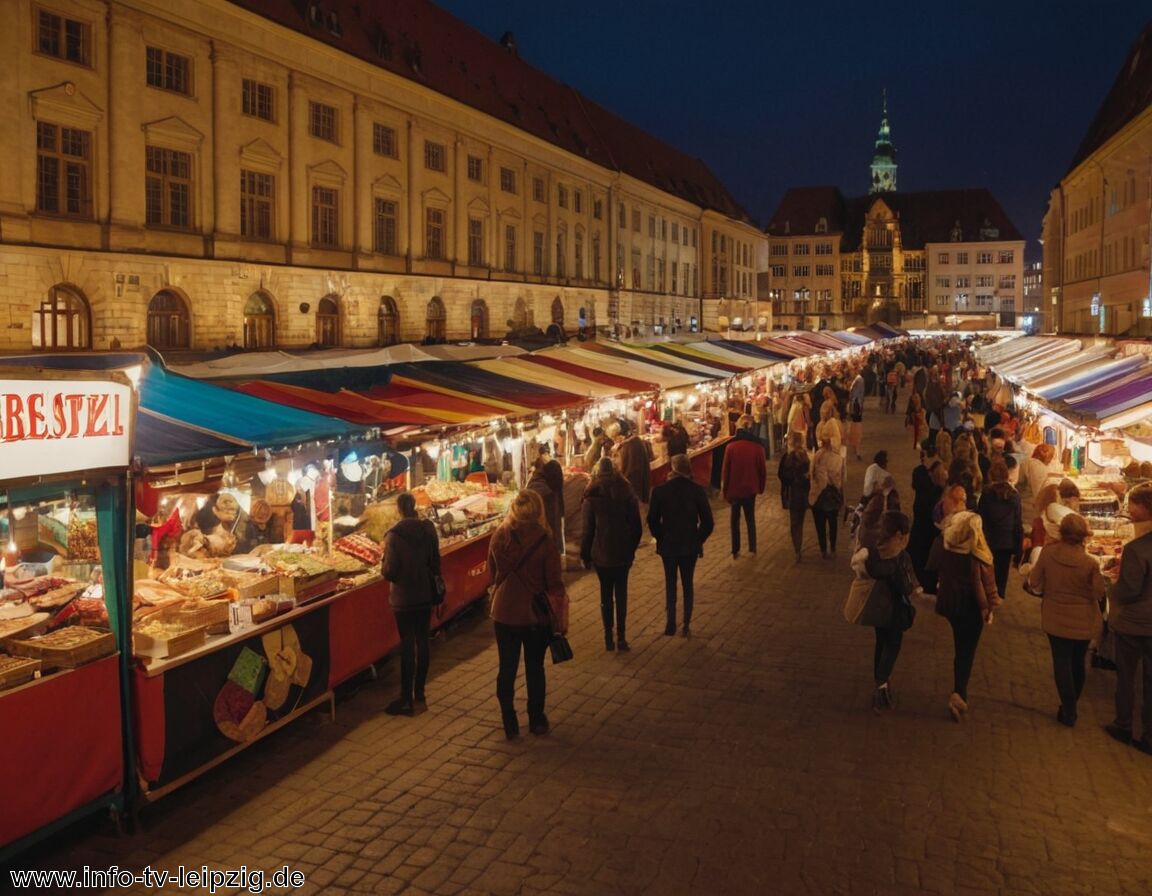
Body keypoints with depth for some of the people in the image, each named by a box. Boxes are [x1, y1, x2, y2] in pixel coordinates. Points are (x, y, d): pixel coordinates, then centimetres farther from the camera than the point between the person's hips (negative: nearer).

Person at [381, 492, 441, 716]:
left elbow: (389, 571, -16)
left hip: (403, 598, -4)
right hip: (425, 595, 4)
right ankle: (419, 695, 20)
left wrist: (383, 562, 3)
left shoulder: (394, 535, -16)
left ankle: (406, 700, 9)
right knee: (422, 642, 11)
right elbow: (435, 563, 6)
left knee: (407, 645, 2)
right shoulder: (428, 529, -2)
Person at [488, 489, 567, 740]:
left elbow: (492, 574, 5)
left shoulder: (498, 536, -7)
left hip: (504, 613, 2)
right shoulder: (544, 540, -15)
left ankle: (509, 725, 16)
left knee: (507, 669, 11)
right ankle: (537, 721, 25)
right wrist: (561, 618, -3)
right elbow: (554, 583, -12)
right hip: (536, 615, -1)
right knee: (535, 668, 14)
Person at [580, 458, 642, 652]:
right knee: (621, 594, 8)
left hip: (601, 555, -1)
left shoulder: (592, 497, -8)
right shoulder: (627, 494, -3)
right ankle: (621, 638, 4)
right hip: (623, 554, 1)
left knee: (606, 595, 8)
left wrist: (585, 555, 3)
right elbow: (637, 527, 1)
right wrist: (631, 549, 12)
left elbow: (588, 529, -6)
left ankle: (609, 639, 10)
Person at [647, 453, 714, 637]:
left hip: (668, 545, 0)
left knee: (670, 583, 14)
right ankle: (686, 625, 14)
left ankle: (670, 623, 13)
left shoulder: (659, 491, -10)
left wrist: (660, 538, 10)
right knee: (688, 583, 13)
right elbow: (707, 522, -8)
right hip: (690, 546, 0)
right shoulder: (697, 491, -10)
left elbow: (652, 520, -5)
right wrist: (699, 540, 6)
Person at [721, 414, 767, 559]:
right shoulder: (757, 447, -9)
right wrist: (760, 487, 12)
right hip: (750, 489, 1)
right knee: (750, 519, 16)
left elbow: (725, 470, -8)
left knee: (735, 520, 12)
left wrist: (724, 489, 3)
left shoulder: (731, 446, -13)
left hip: (734, 489, -1)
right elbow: (762, 469, -2)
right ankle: (752, 549, 18)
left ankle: (735, 551, 14)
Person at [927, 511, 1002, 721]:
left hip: (949, 603, 4)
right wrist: (991, 605, -5)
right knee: (967, 651, 4)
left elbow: (933, 569, 3)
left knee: (961, 645, 24)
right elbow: (987, 580, -14)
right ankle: (959, 693, -9)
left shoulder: (941, 545, -10)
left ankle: (960, 691, 33)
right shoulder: (977, 552, -21)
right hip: (973, 606, -4)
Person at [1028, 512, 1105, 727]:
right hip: (1083, 623, 0)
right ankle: (1071, 706, 35)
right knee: (1077, 663, 20)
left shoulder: (1047, 553, -18)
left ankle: (1068, 711, 11)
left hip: (1055, 619, 0)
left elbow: (1035, 584, -7)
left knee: (1062, 662, 10)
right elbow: (1099, 593, -10)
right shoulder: (1090, 563, -22)